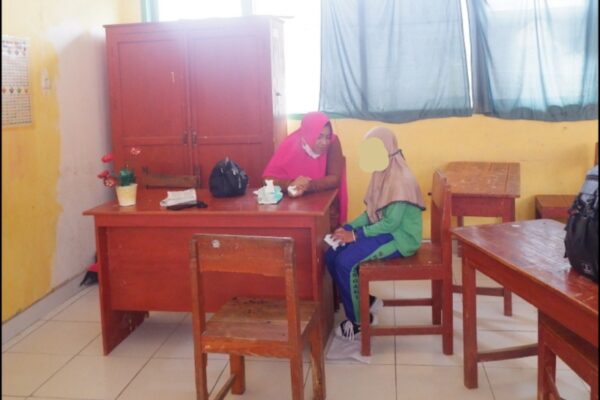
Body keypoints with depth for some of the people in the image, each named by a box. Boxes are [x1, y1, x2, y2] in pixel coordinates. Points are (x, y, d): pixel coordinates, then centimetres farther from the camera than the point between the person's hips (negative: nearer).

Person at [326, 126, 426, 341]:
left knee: (345, 261, -23)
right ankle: (367, 301, 12)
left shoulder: (401, 179, -21)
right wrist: (347, 227, -4)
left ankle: (360, 321, -5)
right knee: (332, 255, -5)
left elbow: (391, 223, -24)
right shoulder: (381, 175, 7)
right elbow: (372, 212, 11)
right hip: (384, 231, 9)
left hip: (400, 237, -9)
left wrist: (355, 235, -22)